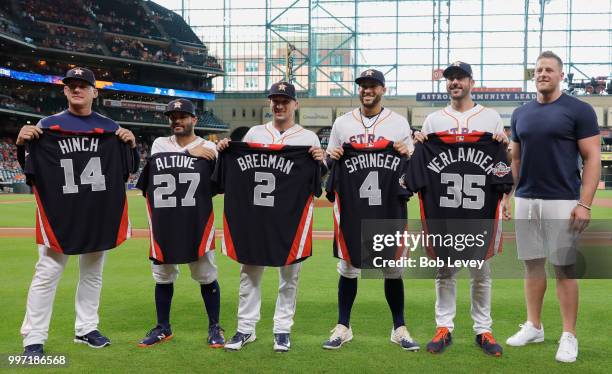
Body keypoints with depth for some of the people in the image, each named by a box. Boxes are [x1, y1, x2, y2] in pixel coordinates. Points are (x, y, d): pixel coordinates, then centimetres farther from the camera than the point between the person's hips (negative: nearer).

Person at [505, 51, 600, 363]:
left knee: (564, 268, 0)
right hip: (525, 201, 5)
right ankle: (533, 326, 24)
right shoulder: (521, 114, 11)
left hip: (562, 202, -5)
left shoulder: (579, 110, -4)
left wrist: (584, 204, -14)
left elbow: (592, 158, -7)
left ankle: (569, 336, 9)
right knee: (532, 264, 12)